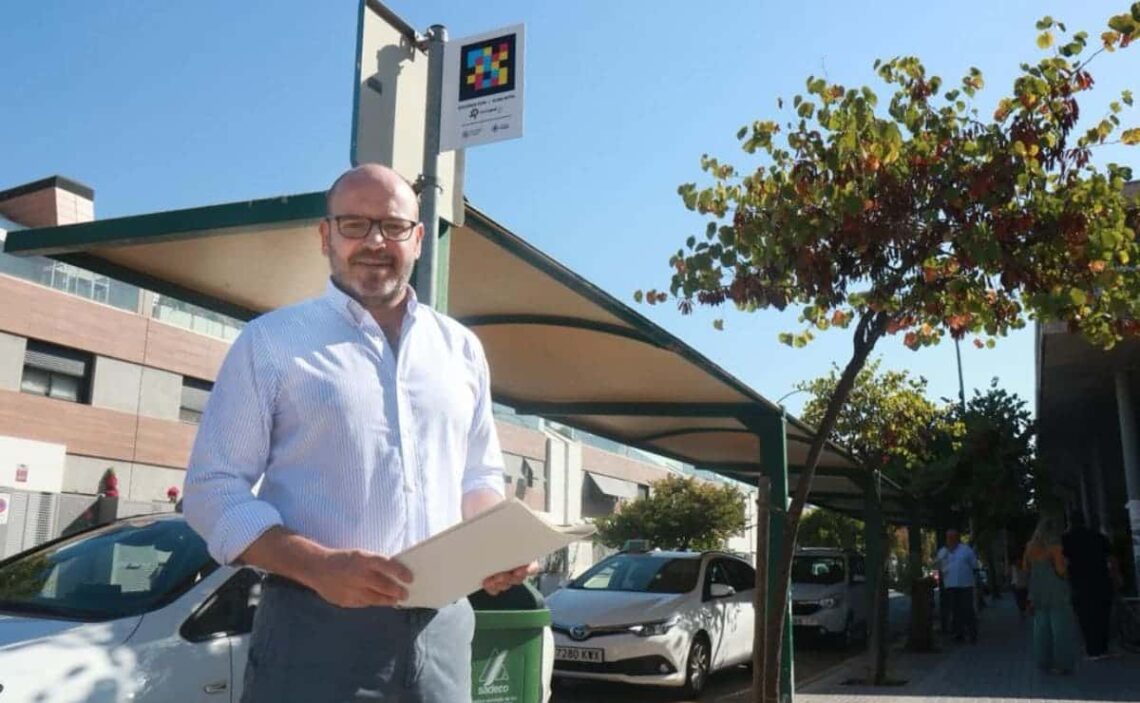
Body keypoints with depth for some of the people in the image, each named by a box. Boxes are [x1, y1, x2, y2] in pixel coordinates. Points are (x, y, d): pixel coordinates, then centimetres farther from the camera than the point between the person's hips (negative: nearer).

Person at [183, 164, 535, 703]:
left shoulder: (461, 348, 12)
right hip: (315, 627, -3)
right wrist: (319, 567, -17)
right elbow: (213, 490, -2)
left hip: (442, 627, 4)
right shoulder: (271, 342, 1)